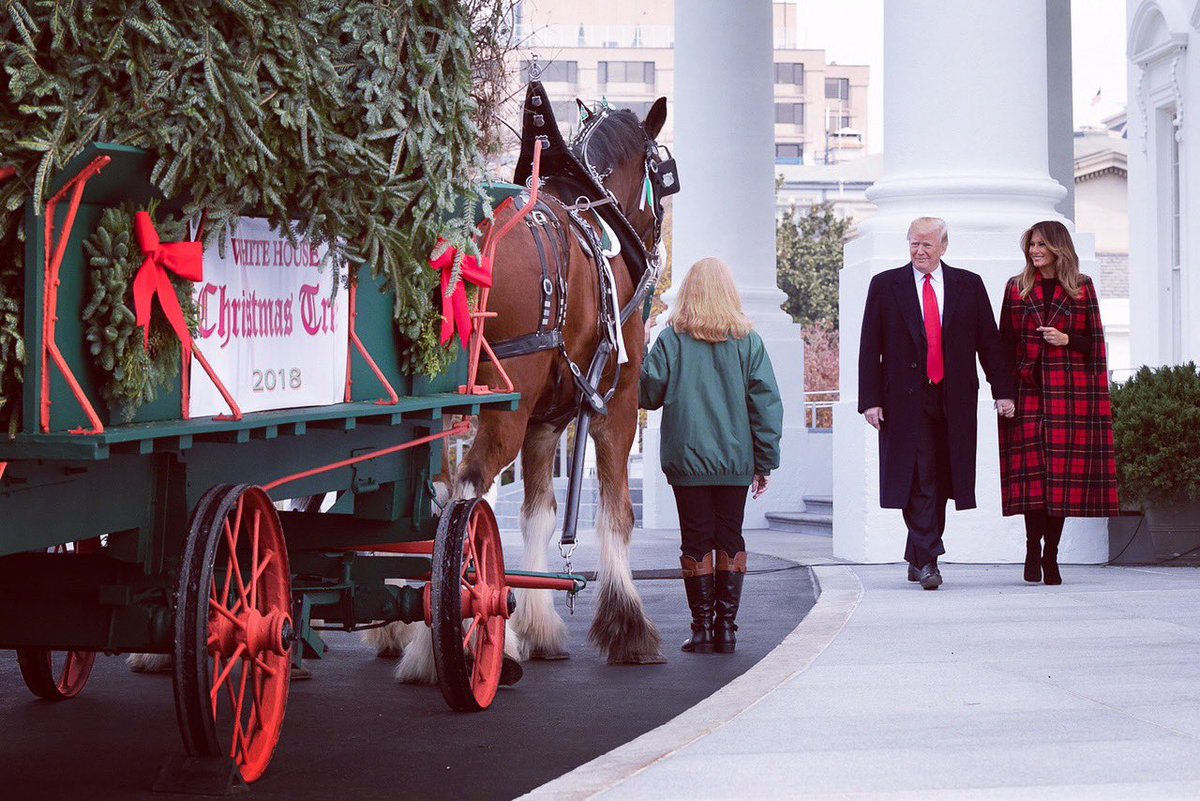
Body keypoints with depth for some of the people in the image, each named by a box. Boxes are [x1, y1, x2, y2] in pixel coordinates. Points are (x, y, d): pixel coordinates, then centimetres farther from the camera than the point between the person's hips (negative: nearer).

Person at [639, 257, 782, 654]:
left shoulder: (671, 340, -5)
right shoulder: (748, 341, 0)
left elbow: (648, 394, -2)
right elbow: (766, 402, -1)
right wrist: (765, 461, 4)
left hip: (687, 459, -1)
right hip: (735, 460, 1)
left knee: (696, 542, 4)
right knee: (730, 540, 10)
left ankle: (703, 628, 3)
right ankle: (726, 627, 9)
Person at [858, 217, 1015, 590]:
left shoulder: (969, 285, 9)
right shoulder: (885, 285, 5)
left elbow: (989, 341, 8)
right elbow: (870, 348, 3)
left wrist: (1002, 390, 1)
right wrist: (870, 400, -5)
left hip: (954, 400, 2)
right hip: (905, 400, -2)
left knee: (939, 481, 6)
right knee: (918, 481, -9)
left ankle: (917, 560, 17)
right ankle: (927, 561, -11)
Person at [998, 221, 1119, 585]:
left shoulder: (1082, 288, 8)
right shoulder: (1017, 288, 11)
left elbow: (1095, 340, 8)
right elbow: (1006, 343, 9)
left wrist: (1066, 340, -11)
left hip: (1070, 390, 0)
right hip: (1028, 390, 0)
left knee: (1063, 471, -2)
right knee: (1032, 469, -9)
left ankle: (1050, 555, 4)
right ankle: (1033, 549, 0)